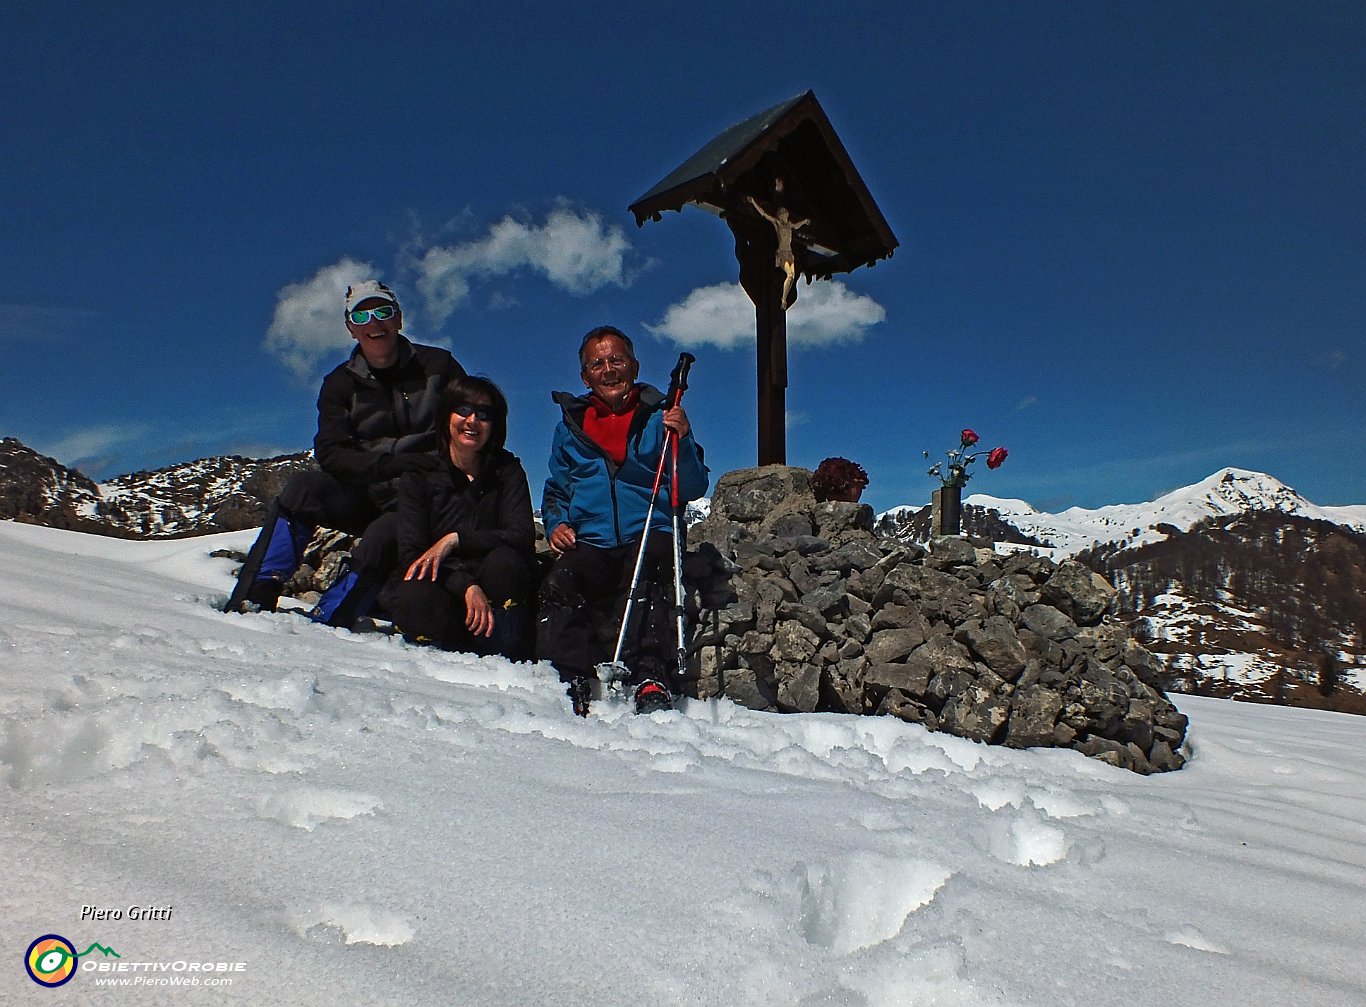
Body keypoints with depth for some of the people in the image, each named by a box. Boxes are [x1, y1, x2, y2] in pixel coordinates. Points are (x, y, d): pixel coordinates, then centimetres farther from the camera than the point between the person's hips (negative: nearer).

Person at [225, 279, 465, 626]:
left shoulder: (438, 365, 3)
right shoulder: (340, 384, 8)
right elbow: (330, 453, -4)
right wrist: (392, 465, -19)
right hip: (366, 496, 3)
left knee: (381, 539, -34)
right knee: (301, 488, -25)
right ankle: (253, 598, -25)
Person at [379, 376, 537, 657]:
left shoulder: (507, 470, 4)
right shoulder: (419, 475, 2)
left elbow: (522, 538, -11)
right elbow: (410, 553, -10)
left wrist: (455, 539, -23)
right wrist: (466, 586, -27)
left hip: (494, 591, 1)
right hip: (439, 586, 0)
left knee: (505, 560, -32)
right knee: (416, 600, -35)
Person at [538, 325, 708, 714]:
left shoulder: (659, 417, 13)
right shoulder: (571, 426, 21)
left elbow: (693, 489, 5)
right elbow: (555, 491, 27)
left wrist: (682, 441, -12)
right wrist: (556, 524, 6)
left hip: (650, 536, -2)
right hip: (589, 542, 2)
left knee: (644, 576, -35)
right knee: (559, 584, -28)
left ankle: (653, 678, -37)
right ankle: (568, 680, -28)